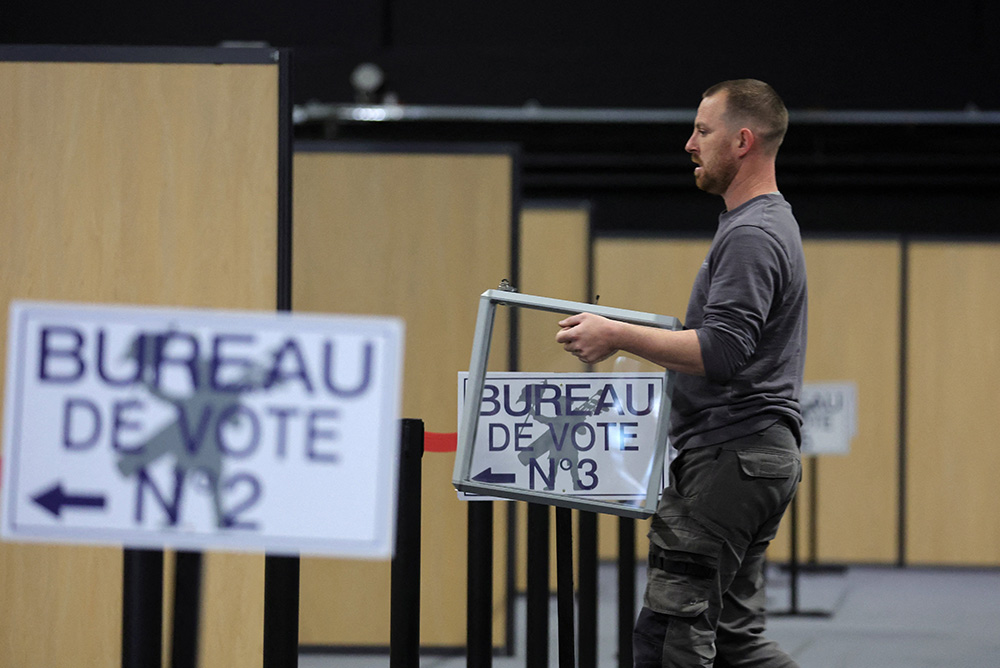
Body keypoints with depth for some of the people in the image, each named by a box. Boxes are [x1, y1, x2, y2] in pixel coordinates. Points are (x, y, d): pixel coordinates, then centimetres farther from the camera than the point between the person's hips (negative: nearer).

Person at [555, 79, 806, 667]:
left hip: (732, 457, -11)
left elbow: (723, 352, -25)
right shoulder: (773, 223, 21)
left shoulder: (751, 236, -14)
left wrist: (619, 336, -21)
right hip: (761, 451, 11)